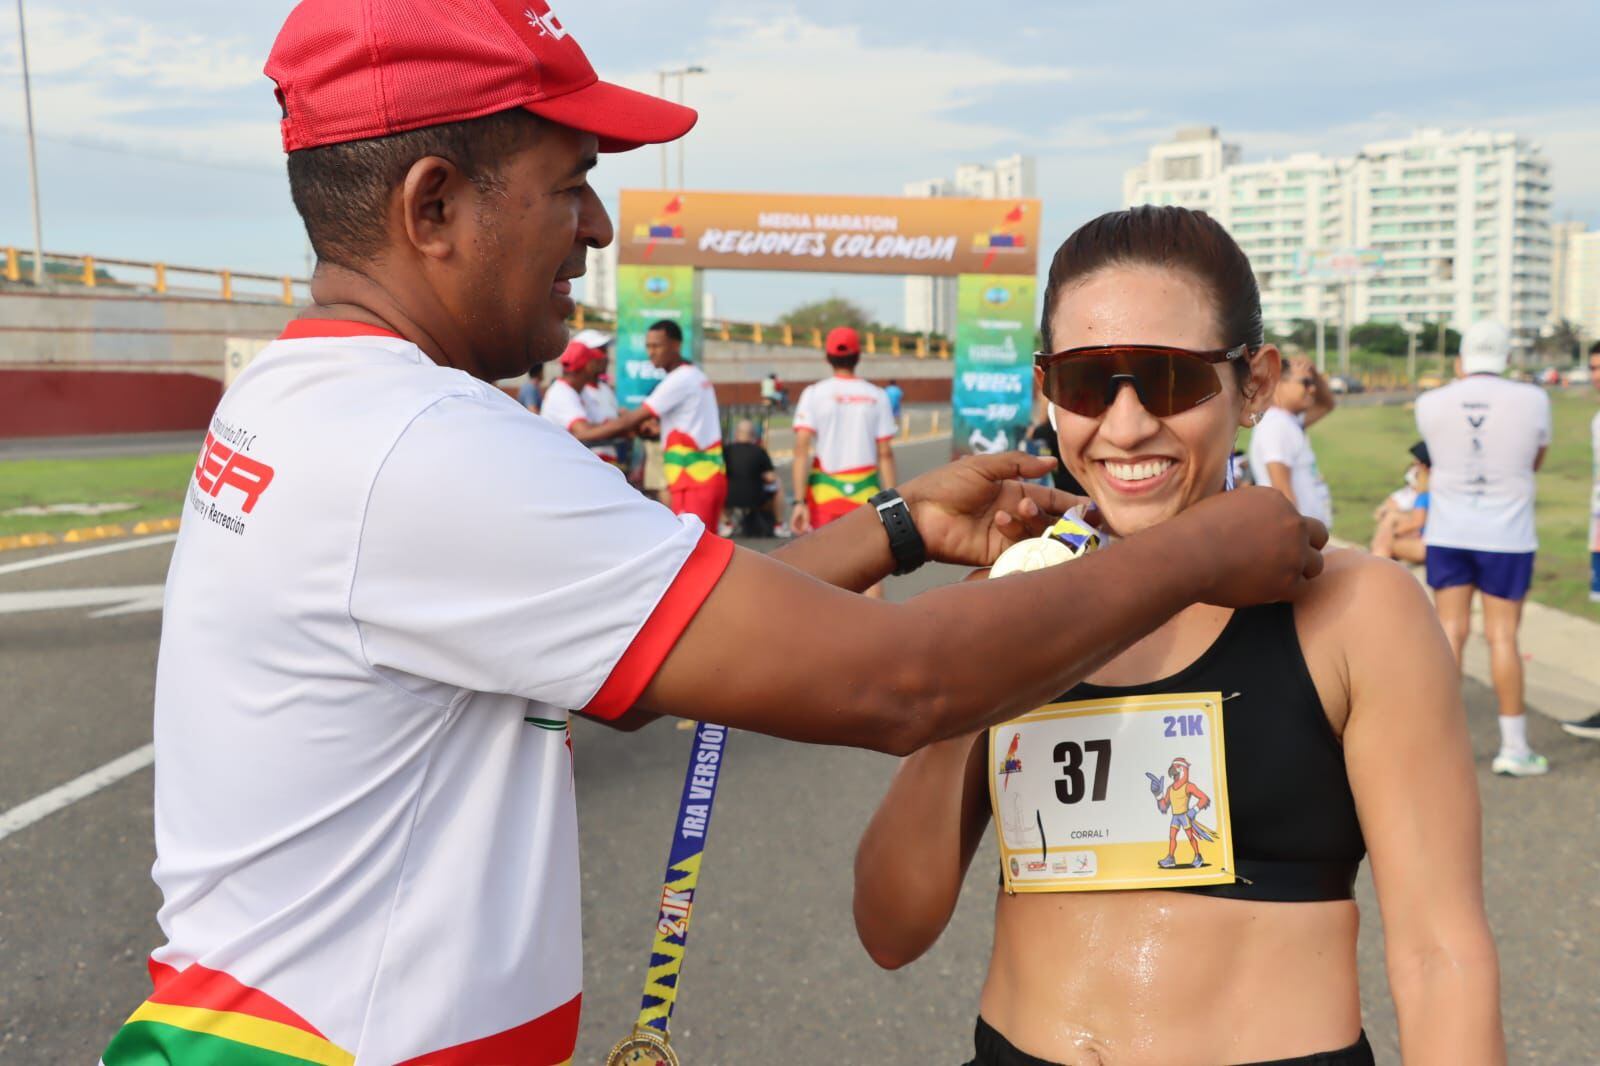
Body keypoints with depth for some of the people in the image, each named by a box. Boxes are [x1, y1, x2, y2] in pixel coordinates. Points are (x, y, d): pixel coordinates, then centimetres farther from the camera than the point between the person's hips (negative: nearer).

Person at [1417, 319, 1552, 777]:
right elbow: (1535, 462, 6)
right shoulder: (1532, 400, -8)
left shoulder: (1431, 403, -5)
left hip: (1447, 533, 2)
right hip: (1506, 536, -2)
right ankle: (1514, 747, 11)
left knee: (1450, 631, 7)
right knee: (1503, 636, 3)